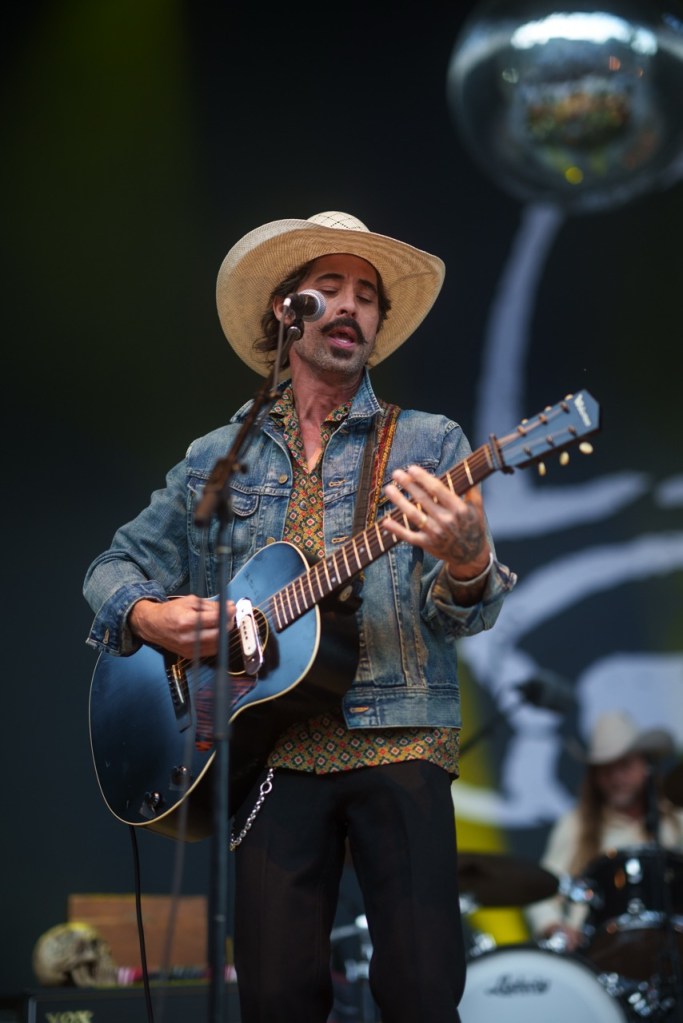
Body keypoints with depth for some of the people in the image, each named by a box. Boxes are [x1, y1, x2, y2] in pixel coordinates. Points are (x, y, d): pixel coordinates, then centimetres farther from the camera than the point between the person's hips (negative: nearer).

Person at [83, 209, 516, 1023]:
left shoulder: (428, 445, 10)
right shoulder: (219, 458, 16)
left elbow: (460, 616, 0)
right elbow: (117, 565, 20)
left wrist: (467, 567, -24)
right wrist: (148, 615, -3)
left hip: (398, 739, -1)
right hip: (271, 748, 1)